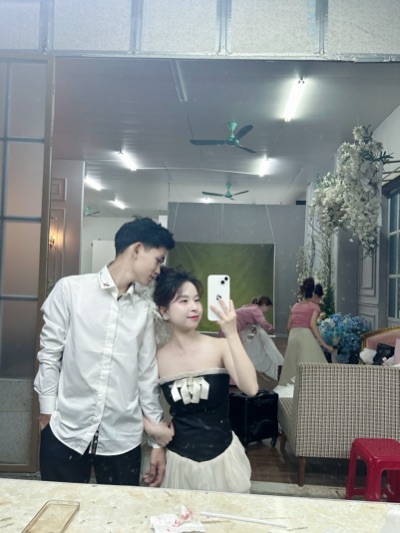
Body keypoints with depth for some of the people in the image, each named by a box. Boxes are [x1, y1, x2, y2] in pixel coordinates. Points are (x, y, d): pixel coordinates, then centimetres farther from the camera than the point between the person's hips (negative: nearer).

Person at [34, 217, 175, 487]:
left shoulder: (145, 309, 4)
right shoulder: (71, 289, -5)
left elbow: (147, 373, 7)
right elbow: (49, 353, -1)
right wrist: (47, 413, -1)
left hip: (123, 439, 2)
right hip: (66, 432, -2)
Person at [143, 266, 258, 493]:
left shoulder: (219, 347, -12)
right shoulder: (157, 358, -6)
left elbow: (251, 388, -28)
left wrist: (232, 334, -30)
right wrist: (149, 424, -7)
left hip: (222, 456, -1)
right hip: (179, 459, 1)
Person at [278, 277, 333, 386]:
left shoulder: (295, 306, 18)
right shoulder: (314, 306, 3)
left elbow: (289, 326, 13)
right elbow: (312, 325, -12)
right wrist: (324, 344, -12)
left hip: (293, 336, 5)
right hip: (306, 336, -5)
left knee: (293, 368, 12)